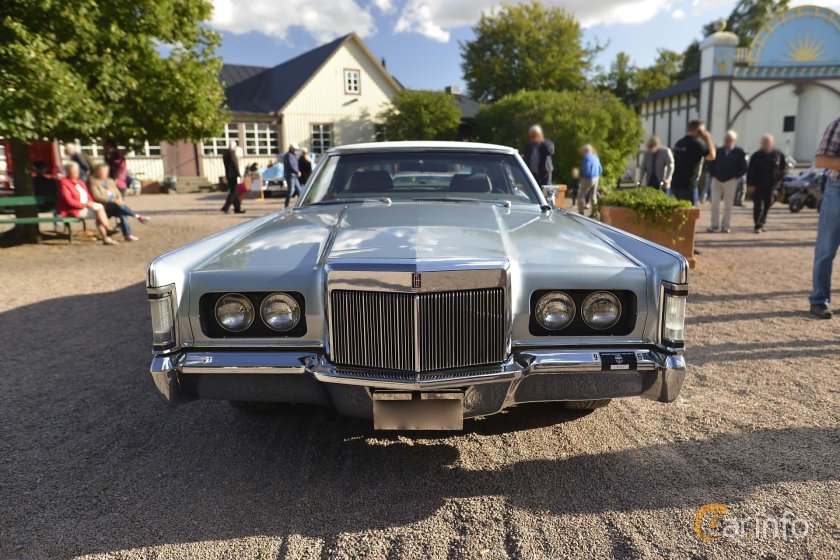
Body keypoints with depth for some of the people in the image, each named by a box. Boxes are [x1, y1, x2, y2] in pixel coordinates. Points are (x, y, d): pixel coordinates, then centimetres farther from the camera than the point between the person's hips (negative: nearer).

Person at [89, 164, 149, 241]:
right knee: (119, 206, -35)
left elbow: (118, 193, 19)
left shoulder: (110, 181, 22)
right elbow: (97, 197, -11)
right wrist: (112, 201, -21)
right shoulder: (93, 182, 1)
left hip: (115, 206, 5)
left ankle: (127, 234, -37)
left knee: (122, 213, -29)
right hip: (104, 207, -5)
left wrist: (119, 200, -5)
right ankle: (138, 216, -27)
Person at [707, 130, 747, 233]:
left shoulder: (739, 152, -2)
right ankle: (715, 225, 3)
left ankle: (726, 226, 11)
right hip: (716, 180, 2)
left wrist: (735, 177, -10)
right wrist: (713, 175, 4)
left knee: (728, 205, 3)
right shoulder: (718, 151, 8)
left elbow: (743, 168, -2)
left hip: (730, 182, -2)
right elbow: (712, 164, 17)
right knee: (714, 203, -5)